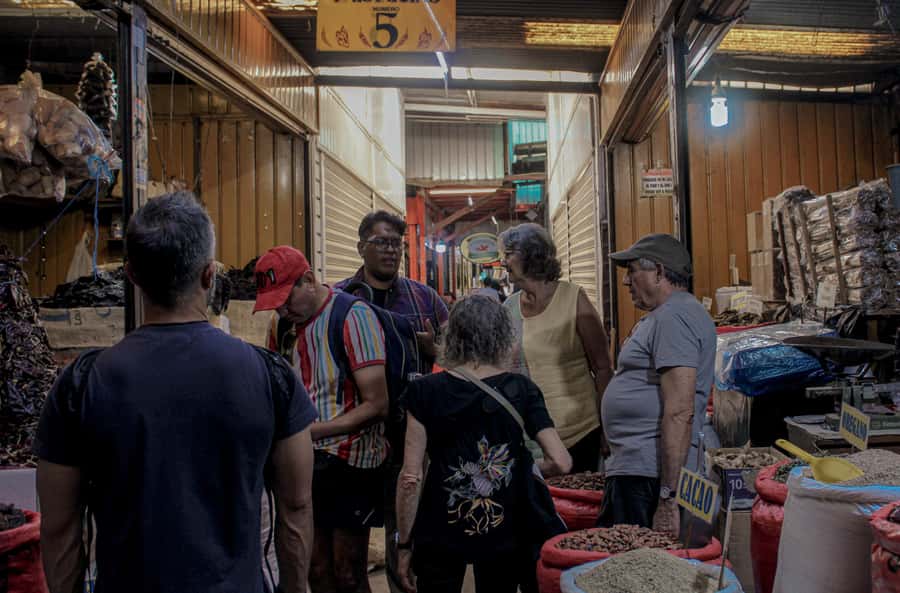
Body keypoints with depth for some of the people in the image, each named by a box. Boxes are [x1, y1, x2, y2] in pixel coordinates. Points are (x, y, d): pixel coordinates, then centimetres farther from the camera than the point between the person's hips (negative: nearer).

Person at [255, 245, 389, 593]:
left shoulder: (352, 316, -16)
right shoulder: (282, 321, 2)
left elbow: (376, 404, -18)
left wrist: (310, 431, -22)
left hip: (350, 462, -5)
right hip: (305, 460, 6)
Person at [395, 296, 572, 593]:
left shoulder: (426, 392, -10)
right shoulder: (521, 389, -6)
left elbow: (410, 477, -11)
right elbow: (561, 463, -10)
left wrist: (404, 544, -2)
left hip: (440, 536, -1)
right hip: (505, 534, 2)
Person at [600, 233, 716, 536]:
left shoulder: (674, 317, -14)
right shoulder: (661, 316, 21)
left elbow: (680, 413, -22)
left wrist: (668, 497, -23)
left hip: (646, 474, -10)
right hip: (634, 467, 10)